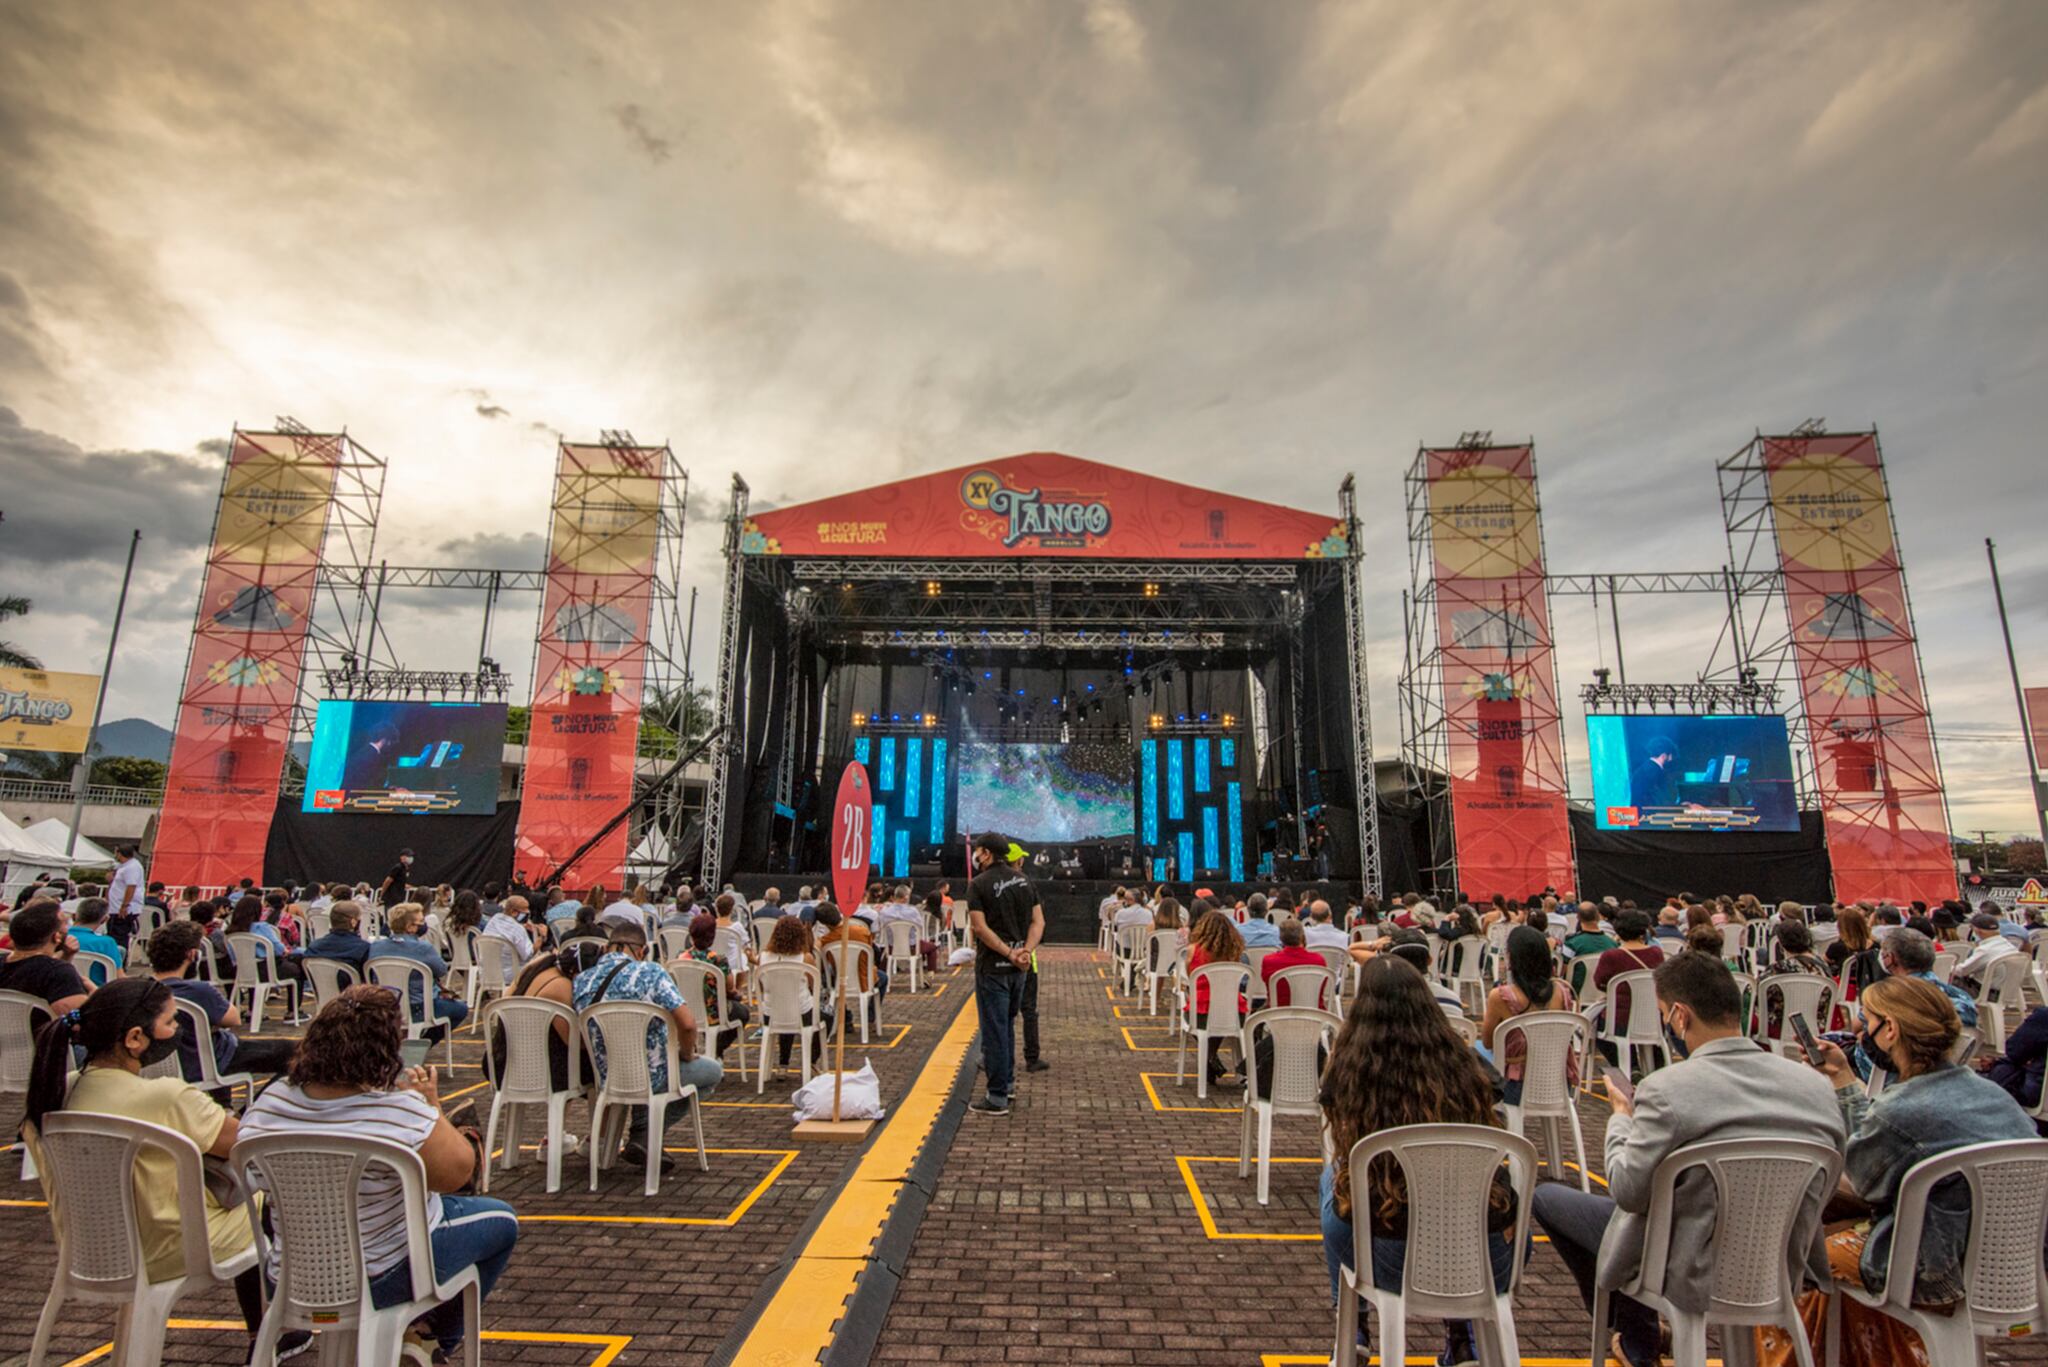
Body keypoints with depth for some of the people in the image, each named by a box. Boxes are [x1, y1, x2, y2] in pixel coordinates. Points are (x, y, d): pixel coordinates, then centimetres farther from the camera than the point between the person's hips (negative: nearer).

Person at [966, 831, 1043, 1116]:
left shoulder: (979, 884, -11)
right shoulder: (1024, 881, 7)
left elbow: (980, 927, -19)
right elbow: (1038, 921, 2)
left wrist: (1010, 954, -17)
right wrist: (1026, 950, -10)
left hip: (992, 966, -6)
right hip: (1019, 966, 6)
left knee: (994, 1030, 0)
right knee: (1006, 1026, 21)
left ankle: (997, 1098, 6)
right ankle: (1007, 1082, 30)